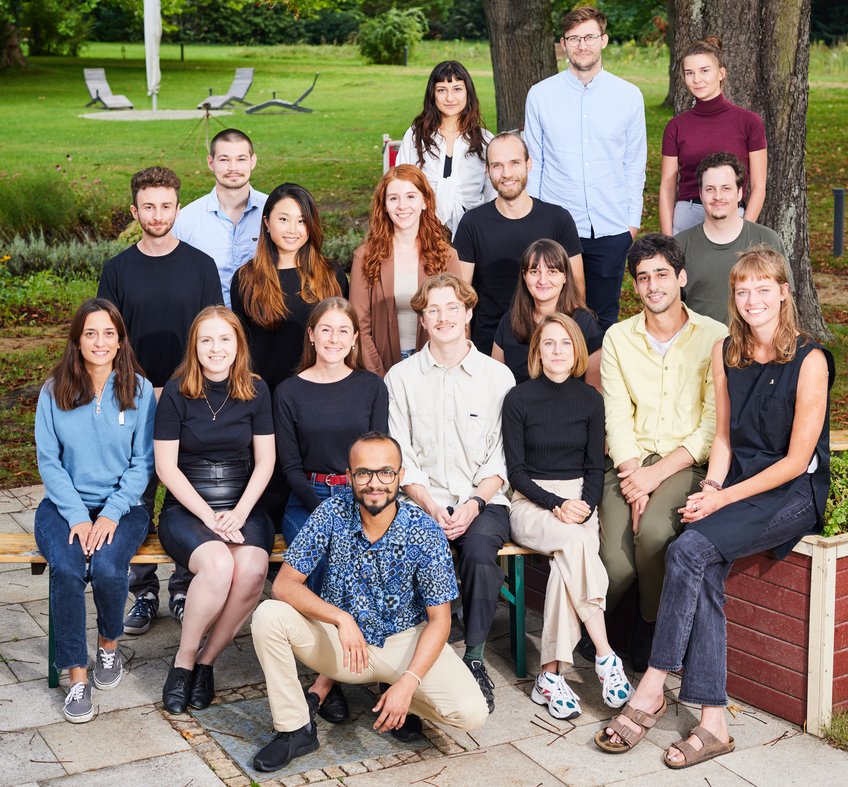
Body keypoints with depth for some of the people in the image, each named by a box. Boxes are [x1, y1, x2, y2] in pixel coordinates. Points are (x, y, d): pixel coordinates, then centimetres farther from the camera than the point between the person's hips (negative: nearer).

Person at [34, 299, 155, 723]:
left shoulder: (139, 390, -1)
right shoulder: (54, 390, 1)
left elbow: (142, 463, -2)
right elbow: (48, 460, 0)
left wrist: (111, 514, -14)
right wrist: (77, 516, -12)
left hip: (121, 505, -1)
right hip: (65, 504, 1)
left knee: (107, 568, -29)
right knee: (66, 568, -29)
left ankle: (109, 645, 3)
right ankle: (76, 675, -15)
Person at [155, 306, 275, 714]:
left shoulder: (255, 390, 4)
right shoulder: (177, 392, -3)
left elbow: (265, 461, 4)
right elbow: (166, 466, -4)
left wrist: (238, 514, -10)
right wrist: (209, 516, -13)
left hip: (244, 505, 2)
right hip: (186, 507, -2)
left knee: (252, 569, -30)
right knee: (218, 564, -34)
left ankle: (206, 660, -9)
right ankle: (184, 661, -11)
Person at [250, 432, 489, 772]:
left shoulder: (425, 532, -18)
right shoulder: (332, 514, -16)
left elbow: (439, 619, -12)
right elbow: (284, 584, -17)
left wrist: (408, 683, -25)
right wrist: (341, 618, -33)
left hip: (403, 641, -1)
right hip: (338, 639, 1)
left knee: (471, 712, -24)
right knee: (268, 616, -25)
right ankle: (296, 730, -7)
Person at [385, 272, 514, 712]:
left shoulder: (498, 376, 8)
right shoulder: (401, 378, 9)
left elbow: (502, 459, 4)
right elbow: (399, 458, 5)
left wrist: (473, 504, -12)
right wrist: (430, 506, -11)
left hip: (482, 500, 0)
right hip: (421, 499, 0)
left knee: (480, 551, -32)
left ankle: (475, 660, -16)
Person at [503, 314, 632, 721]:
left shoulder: (589, 398, 8)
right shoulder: (519, 398, -1)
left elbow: (595, 467, 9)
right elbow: (515, 471, -3)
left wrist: (584, 506, -11)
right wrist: (557, 505, -17)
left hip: (579, 500, 2)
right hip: (531, 502, -2)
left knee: (567, 558, -31)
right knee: (576, 541, -35)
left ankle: (550, 675, -28)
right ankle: (605, 657, -31)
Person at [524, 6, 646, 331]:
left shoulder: (629, 96, 3)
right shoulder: (540, 95, 0)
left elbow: (635, 164, 8)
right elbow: (532, 163, 5)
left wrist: (633, 219, 5)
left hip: (611, 229, 1)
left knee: (604, 317, 10)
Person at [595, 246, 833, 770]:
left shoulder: (809, 360, -10)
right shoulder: (726, 353, 9)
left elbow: (797, 460, -11)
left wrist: (724, 498, -14)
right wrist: (712, 486, -4)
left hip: (793, 493, -5)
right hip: (736, 485, 5)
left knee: (688, 551, -27)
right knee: (706, 572, -24)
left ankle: (652, 690, -16)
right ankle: (714, 722, -22)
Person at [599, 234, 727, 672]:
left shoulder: (714, 337, 1)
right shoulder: (618, 338, 10)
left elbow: (714, 426, -4)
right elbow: (617, 418, 3)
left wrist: (656, 473, -14)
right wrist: (633, 476, -14)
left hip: (686, 463, -2)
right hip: (628, 463, 2)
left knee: (654, 529, -33)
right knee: (616, 565, -22)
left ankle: (650, 628, -6)